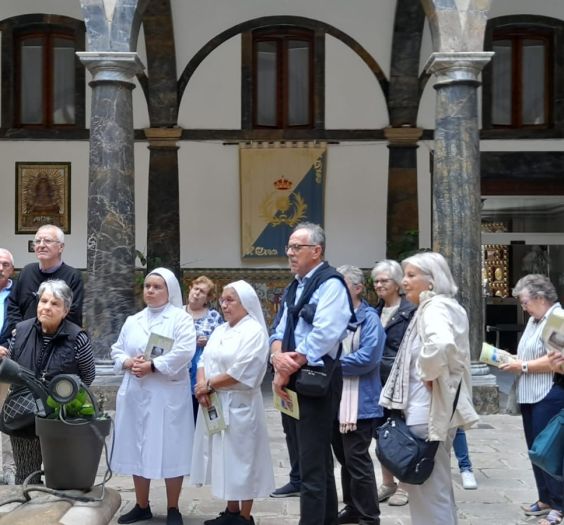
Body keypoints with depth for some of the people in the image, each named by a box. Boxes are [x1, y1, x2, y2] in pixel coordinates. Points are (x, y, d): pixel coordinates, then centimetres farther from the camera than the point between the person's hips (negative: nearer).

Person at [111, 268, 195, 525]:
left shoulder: (181, 318, -3)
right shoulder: (132, 321, 14)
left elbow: (183, 353, -15)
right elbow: (117, 350, 13)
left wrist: (152, 366, -19)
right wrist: (128, 362, -8)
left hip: (168, 393, -5)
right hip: (135, 393, 5)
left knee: (170, 448, -1)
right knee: (137, 448, 10)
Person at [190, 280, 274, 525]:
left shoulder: (254, 332, -11)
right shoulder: (220, 331, 15)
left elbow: (240, 372, -20)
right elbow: (204, 361, 9)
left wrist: (209, 385, -12)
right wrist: (201, 387, -10)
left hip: (239, 405, -8)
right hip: (213, 404, 8)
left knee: (241, 457, -1)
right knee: (224, 457, 12)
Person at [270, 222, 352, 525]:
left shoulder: (330, 284, -11)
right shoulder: (294, 287, 16)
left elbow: (323, 336, -22)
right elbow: (280, 332, 12)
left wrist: (286, 371, -15)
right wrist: (278, 357, -11)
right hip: (292, 383, 9)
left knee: (313, 468, -5)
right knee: (303, 463, 17)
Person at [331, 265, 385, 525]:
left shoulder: (369, 319, -10)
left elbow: (367, 358, -21)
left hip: (358, 403, -7)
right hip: (335, 401, 8)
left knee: (357, 460, -3)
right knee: (345, 458, 16)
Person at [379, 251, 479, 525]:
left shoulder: (434, 307, -16)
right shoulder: (446, 306, 15)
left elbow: (440, 344, -37)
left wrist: (428, 374, -22)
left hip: (428, 411, -10)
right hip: (437, 407, 10)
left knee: (428, 491, -2)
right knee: (437, 489, 19)